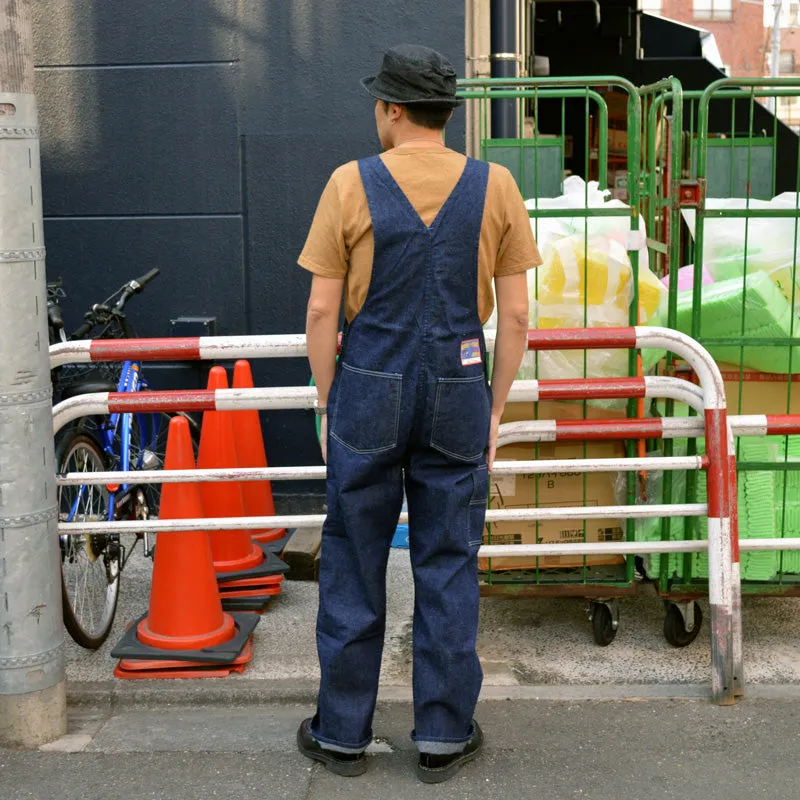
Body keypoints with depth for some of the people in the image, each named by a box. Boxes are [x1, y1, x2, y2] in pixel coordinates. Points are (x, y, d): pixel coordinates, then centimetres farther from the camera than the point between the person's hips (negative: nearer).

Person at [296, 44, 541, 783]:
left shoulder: (351, 185, -6)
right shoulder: (495, 187, -2)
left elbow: (322, 311, -6)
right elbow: (515, 314, -1)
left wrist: (327, 409, 5)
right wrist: (496, 409, 8)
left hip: (369, 394, -1)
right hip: (458, 394, 1)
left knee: (353, 567, 10)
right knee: (448, 568, 10)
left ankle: (342, 733, 21)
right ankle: (444, 736, 18)